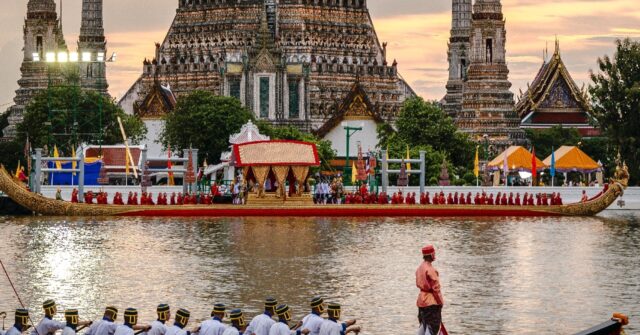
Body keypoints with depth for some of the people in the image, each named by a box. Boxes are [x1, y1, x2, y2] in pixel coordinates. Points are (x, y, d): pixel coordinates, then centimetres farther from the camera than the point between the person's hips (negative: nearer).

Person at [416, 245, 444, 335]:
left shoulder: (420, 268, 9)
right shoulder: (430, 269, -19)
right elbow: (435, 288, -17)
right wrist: (440, 301, -8)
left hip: (421, 300, 9)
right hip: (431, 302, -9)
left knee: (423, 326, 16)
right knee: (432, 328, -6)